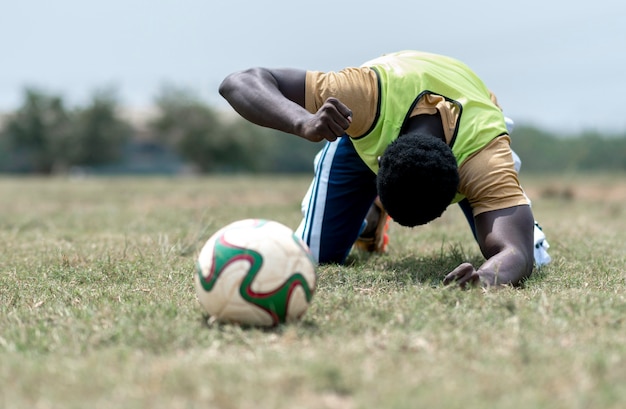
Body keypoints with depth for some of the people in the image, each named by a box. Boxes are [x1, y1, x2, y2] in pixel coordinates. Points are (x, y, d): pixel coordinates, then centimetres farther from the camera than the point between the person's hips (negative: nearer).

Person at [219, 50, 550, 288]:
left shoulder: (485, 154, -47)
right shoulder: (367, 95, -47)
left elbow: (516, 252, -55)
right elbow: (239, 83, -48)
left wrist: (489, 277, -81)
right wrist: (305, 123, -68)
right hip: (365, 135, 0)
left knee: (532, 249, -10)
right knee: (315, 256, -13)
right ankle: (372, 212, 24)